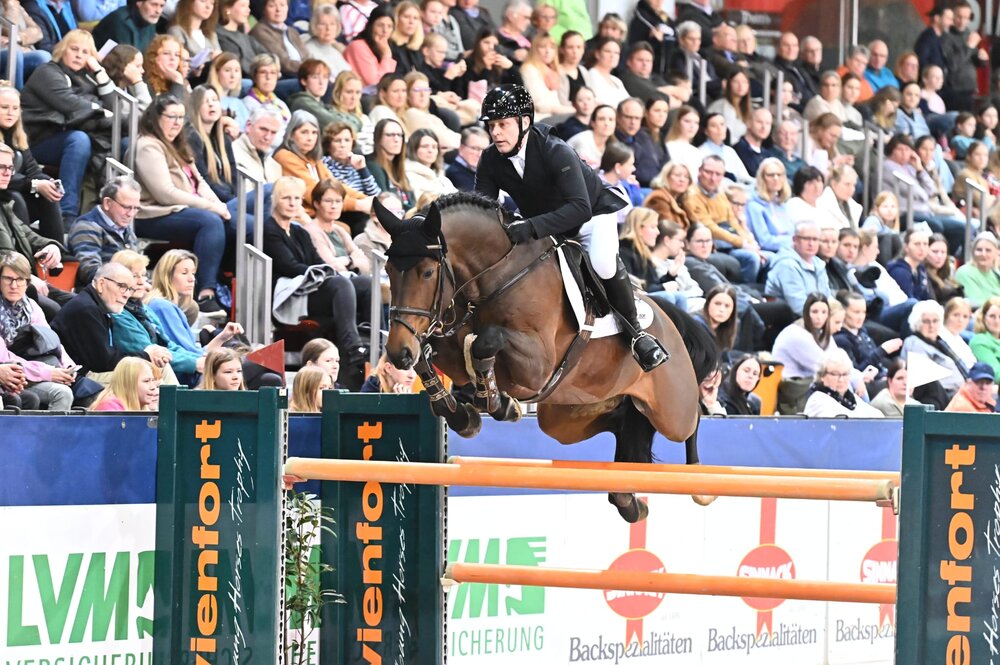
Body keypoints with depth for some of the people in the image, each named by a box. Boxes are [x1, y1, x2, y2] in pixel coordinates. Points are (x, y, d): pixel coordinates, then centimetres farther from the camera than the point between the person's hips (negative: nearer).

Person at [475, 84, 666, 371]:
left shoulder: (556, 152, -35)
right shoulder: (491, 161, -18)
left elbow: (580, 208, -45)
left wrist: (532, 227, -57)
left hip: (593, 212, -6)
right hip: (542, 225, 6)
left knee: (603, 263, -33)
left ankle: (636, 332, -14)